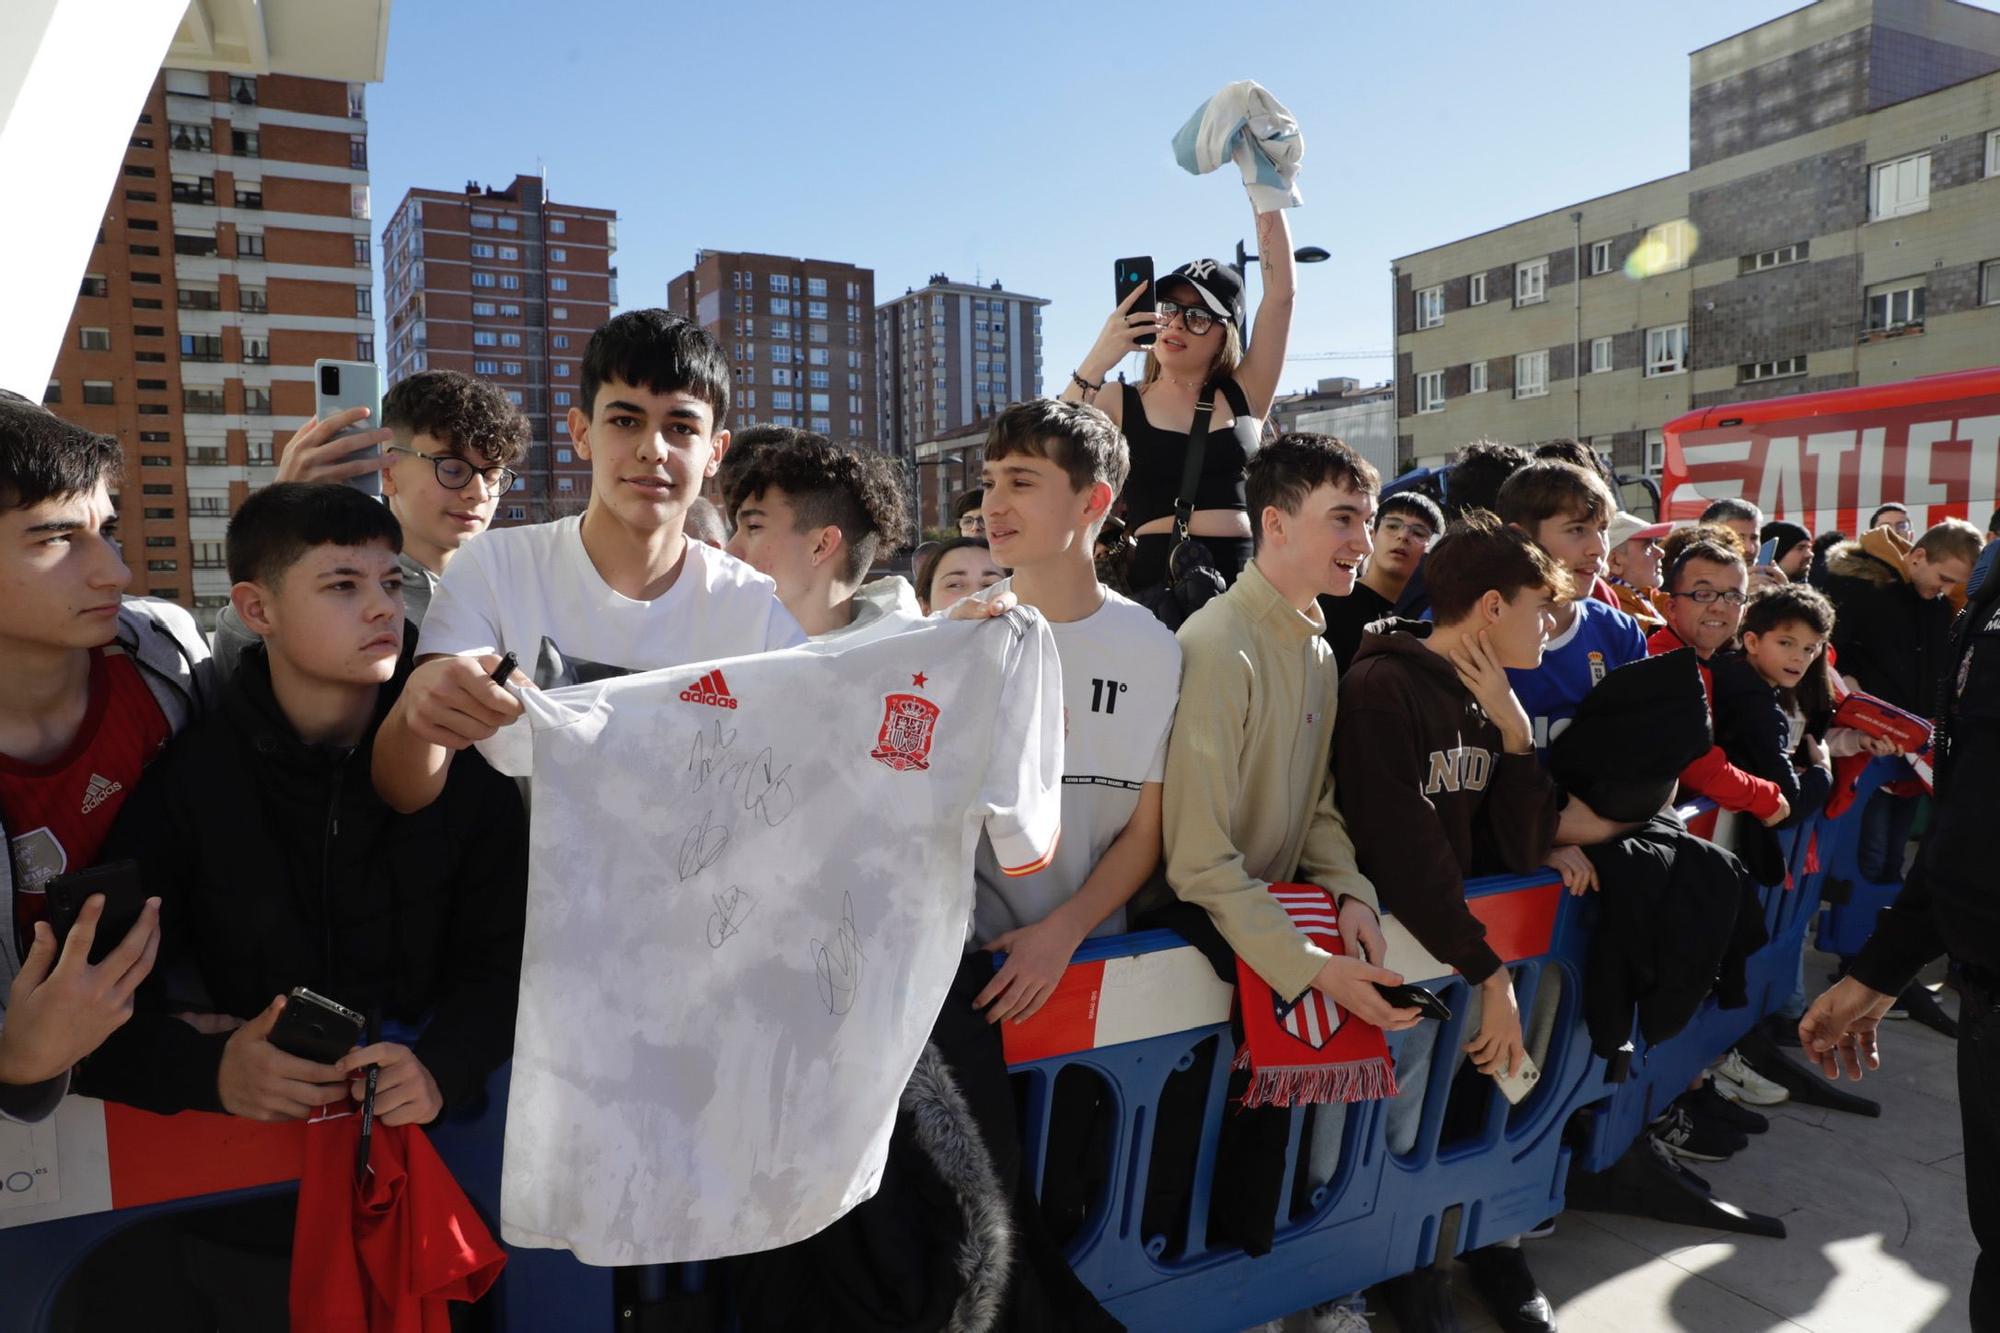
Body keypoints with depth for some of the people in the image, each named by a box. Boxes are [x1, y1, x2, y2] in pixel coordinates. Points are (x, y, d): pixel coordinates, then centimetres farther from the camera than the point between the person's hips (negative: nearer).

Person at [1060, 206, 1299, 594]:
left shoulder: (1244, 395, 13)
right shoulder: (1117, 404, 9)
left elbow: (1280, 292, 7)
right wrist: (1097, 362, -14)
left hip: (1244, 582, 2)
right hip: (1156, 580, -1)